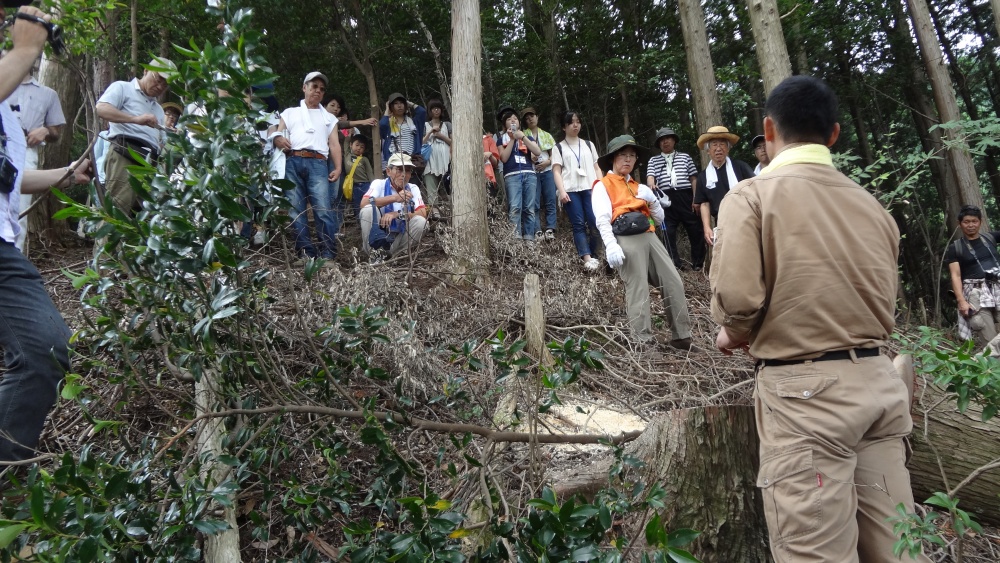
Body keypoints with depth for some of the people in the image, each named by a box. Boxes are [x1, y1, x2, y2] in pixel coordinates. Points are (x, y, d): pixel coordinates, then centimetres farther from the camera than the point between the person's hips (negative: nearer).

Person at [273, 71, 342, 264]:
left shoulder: (329, 118, 29)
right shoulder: (290, 113, 28)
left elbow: (334, 144, 17)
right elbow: (277, 134, 18)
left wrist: (338, 168, 0)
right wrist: (278, 140, -8)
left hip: (318, 163, -1)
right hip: (292, 162, 1)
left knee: (323, 210, -16)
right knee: (296, 210, -8)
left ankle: (327, 255, -20)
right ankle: (305, 253, -8)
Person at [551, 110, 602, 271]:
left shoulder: (589, 145, 23)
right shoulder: (559, 148, 13)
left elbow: (596, 168, 19)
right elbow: (556, 171, 3)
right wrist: (561, 191, -11)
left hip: (590, 188, 2)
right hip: (571, 190, -2)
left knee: (595, 223, -12)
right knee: (578, 225, -10)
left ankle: (593, 256, -1)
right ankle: (587, 259, -16)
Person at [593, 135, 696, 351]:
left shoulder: (638, 186, 27)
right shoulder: (603, 186, 6)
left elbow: (659, 218, 26)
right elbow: (602, 219, -10)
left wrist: (652, 199, 6)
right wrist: (611, 246, -25)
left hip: (649, 237, 7)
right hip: (627, 240, -7)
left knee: (673, 283, 2)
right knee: (638, 290, -10)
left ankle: (681, 336, 10)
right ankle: (643, 341, -5)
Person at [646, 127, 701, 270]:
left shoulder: (685, 157, 15)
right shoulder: (654, 160, 15)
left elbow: (693, 178, 11)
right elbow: (650, 176, -1)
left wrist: (696, 199, 1)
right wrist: (652, 185, -25)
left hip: (685, 197, 0)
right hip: (666, 198, 0)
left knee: (695, 230, 1)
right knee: (669, 232, 1)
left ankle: (698, 262, 13)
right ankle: (676, 263, 9)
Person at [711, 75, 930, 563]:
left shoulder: (751, 196, -6)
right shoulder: (870, 203, 13)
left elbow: (736, 298, -17)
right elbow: (884, 306, 18)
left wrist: (733, 337, 3)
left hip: (805, 392, -7)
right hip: (877, 382, 7)